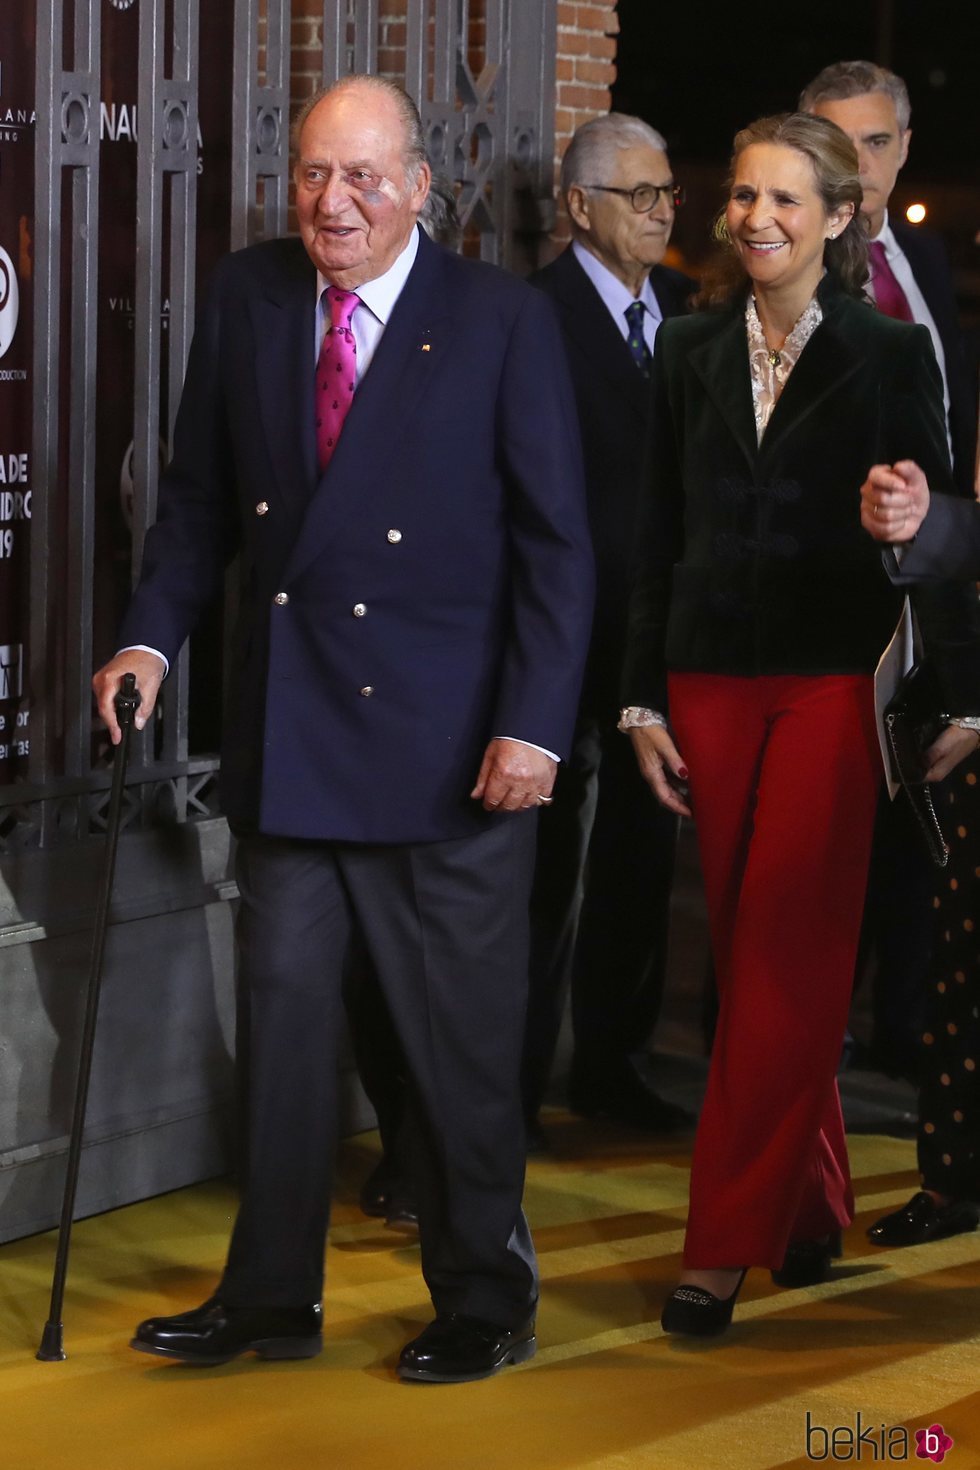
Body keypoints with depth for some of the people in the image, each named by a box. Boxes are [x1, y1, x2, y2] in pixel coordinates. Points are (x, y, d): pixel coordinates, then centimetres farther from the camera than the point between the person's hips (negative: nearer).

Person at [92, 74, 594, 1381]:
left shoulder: (504, 323, -6)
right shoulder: (246, 298, 5)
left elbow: (555, 545, -6)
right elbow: (201, 496, 12)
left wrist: (534, 725, -12)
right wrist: (154, 634, -1)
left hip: (448, 749, -3)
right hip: (285, 734, 4)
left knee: (461, 1039, 6)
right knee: (283, 1017, 9)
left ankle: (484, 1303, 21)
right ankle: (272, 1298, 20)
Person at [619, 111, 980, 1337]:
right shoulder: (690, 353, 9)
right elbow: (660, 535, 11)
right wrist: (642, 696, 8)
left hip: (834, 683, -4)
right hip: (713, 679, 4)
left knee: (784, 958, -8)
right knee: (752, 949, 8)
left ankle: (727, 1245, -6)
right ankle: (811, 1210, 21)